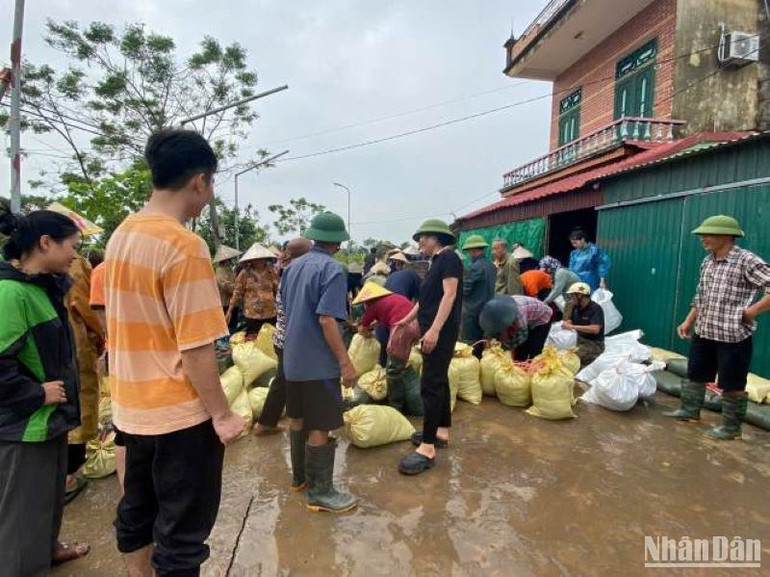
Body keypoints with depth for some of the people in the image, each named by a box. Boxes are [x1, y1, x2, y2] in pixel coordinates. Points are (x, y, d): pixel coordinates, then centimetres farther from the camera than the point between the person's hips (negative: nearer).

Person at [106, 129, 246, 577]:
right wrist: (222, 414, -13)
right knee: (182, 528, 8)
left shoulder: (122, 235, 5)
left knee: (138, 511, 23)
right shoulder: (184, 245, -22)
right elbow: (196, 348, -22)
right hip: (179, 412, -8)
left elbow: (132, 326, 12)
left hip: (133, 406, 9)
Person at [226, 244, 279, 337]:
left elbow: (278, 290, 7)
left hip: (270, 314, 2)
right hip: (252, 315, -2)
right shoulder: (245, 273, -2)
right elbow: (237, 293, 0)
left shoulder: (271, 272, 3)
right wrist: (229, 311, -2)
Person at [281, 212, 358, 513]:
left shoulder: (293, 267, 8)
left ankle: (300, 475, 35)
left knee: (298, 418, 19)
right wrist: (345, 362, -20)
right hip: (319, 361, -8)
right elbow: (327, 320, -24)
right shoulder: (332, 269, -17)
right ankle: (319, 491, 12)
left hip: (293, 357, 8)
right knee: (321, 427, 2)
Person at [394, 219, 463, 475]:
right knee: (439, 380, 16)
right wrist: (407, 320, 30)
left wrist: (434, 329, -27)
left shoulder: (448, 258, -10)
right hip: (433, 330, 10)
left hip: (441, 332, -10)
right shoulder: (436, 262, 19)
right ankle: (441, 431, 28)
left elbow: (449, 295, -20)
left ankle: (428, 448, -8)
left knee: (430, 385, -11)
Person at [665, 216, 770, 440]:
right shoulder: (707, 262, 9)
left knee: (732, 384, 6)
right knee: (695, 374, 18)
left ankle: (731, 427, 20)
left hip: (733, 337, -7)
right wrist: (688, 322, 16)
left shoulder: (747, 261, -15)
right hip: (703, 333, 8)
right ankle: (689, 410, 35)